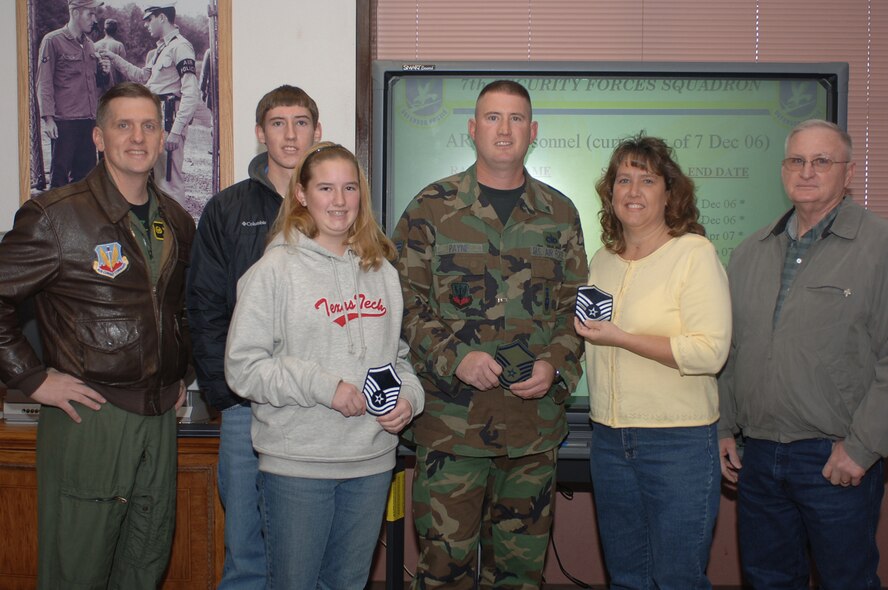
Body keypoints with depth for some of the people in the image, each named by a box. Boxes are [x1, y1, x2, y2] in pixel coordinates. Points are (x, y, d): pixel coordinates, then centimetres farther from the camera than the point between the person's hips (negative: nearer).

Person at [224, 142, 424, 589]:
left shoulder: (381, 270, 9)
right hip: (296, 466, -4)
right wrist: (322, 386, -19)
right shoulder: (276, 268, -7)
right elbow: (242, 367, -11)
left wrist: (407, 397, -4)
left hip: (372, 462, 5)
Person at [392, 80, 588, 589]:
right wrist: (454, 357, -15)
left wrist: (555, 365, -7)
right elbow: (406, 302, -2)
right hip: (450, 419, -2)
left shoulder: (560, 213, 8)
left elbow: (577, 305, 10)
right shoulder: (431, 208, 1)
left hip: (535, 421, 3)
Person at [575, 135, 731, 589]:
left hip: (679, 441, -6)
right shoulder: (602, 261, 11)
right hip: (609, 438, 6)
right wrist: (583, 327, 4)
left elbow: (710, 352, -19)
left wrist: (621, 338, -19)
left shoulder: (695, 253, -9)